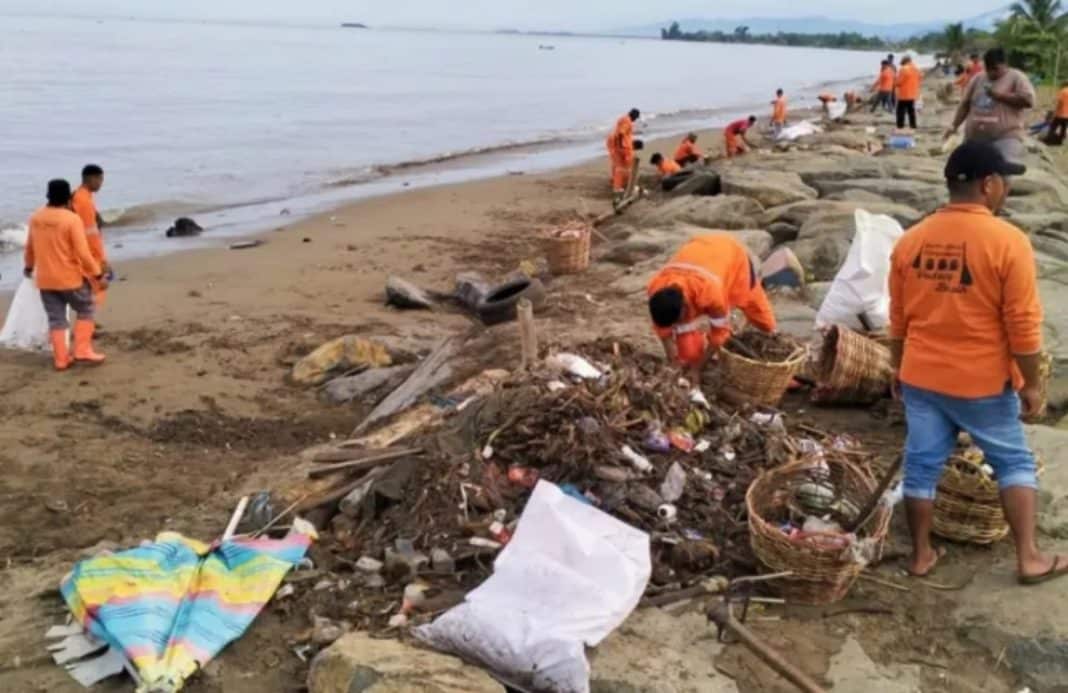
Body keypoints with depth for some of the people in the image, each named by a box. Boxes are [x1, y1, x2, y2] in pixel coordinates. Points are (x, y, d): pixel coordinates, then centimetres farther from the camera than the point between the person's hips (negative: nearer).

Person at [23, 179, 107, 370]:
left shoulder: (36, 218, 3)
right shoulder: (72, 219, -17)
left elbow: (30, 246, 17)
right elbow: (83, 253, -20)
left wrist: (29, 267, 34)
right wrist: (98, 275, -13)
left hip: (45, 279, 5)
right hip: (70, 278, -5)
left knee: (56, 319, 11)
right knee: (85, 311, 15)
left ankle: (61, 359, 12)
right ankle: (82, 350, 8)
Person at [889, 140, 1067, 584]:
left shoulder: (910, 240, 0)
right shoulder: (1008, 241, -15)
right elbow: (1023, 326, -14)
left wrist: (900, 370, 18)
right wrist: (1031, 383, -3)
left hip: (921, 377, 4)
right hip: (983, 382, -4)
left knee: (922, 464, 12)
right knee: (1014, 462, 14)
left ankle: (921, 555, 22)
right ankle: (1029, 558, 19)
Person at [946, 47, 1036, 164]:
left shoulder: (1017, 78, 0)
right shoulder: (978, 79, 14)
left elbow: (1028, 100, -12)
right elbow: (965, 105, 17)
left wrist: (1000, 95, -13)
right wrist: (954, 126, 6)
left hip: (1005, 137, -5)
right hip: (975, 138, 5)